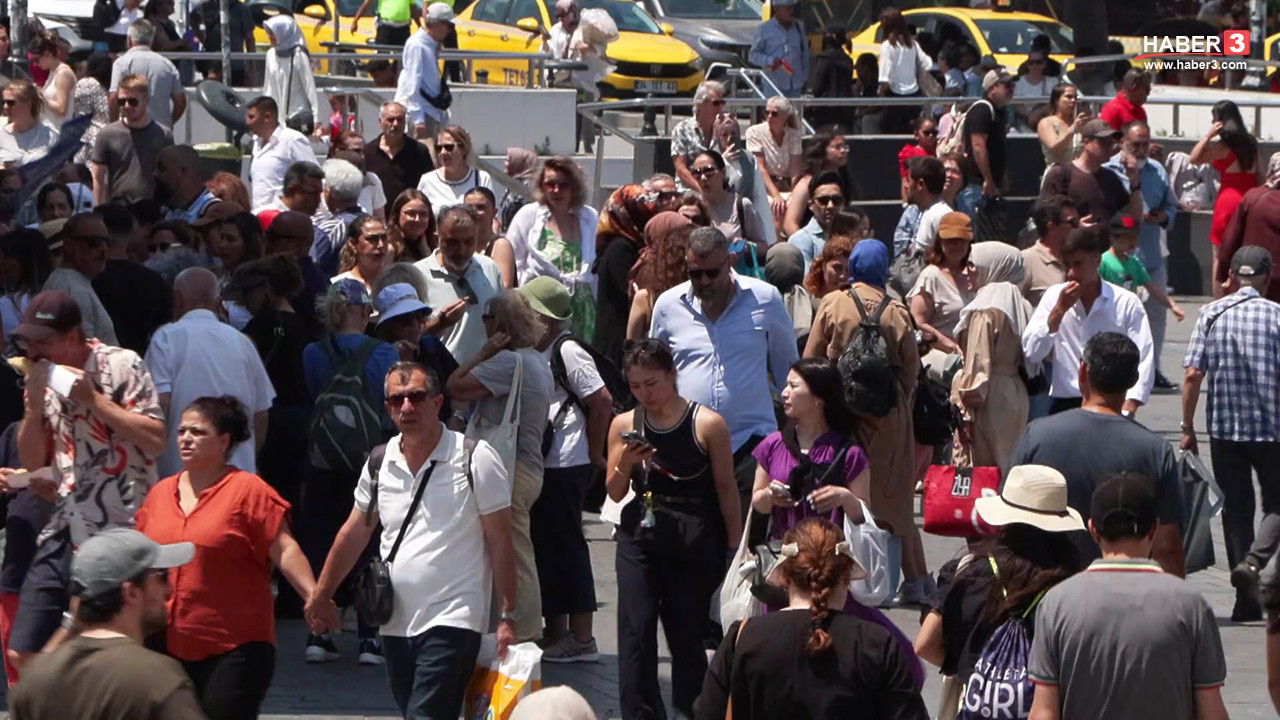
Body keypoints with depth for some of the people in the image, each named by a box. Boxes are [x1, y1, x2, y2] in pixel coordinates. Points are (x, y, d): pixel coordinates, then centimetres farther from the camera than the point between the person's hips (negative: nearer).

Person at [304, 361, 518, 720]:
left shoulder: (475, 459, -7)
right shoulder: (379, 464, 8)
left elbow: (500, 542, -5)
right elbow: (354, 533, 20)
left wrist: (506, 618, -9)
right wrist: (321, 594, 19)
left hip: (452, 622, -6)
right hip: (396, 624, 6)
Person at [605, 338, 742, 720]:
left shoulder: (707, 424, -8)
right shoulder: (625, 425, 2)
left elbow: (725, 488, -1)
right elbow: (615, 493, 8)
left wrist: (735, 545, 0)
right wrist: (624, 465, -12)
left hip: (694, 543, -3)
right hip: (639, 537, 3)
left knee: (687, 634, 5)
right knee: (636, 631, -4)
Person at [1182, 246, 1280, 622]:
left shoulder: (1212, 314, 0)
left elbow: (1193, 375, -5)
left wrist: (1187, 428, 3)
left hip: (1225, 427, 2)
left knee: (1236, 508, 10)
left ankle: (1247, 600, 10)